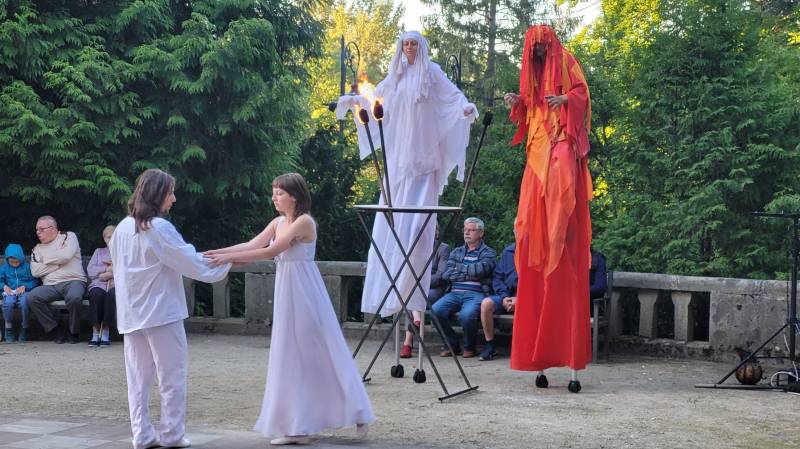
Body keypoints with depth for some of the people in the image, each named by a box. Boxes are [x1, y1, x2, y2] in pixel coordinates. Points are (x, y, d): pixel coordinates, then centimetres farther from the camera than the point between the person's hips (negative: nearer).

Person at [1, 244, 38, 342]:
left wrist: (25, 286, -13)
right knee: (8, 302, -35)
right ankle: (8, 328, -17)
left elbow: (34, 281, 4)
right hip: (10, 293, 1)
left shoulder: (27, 267, 8)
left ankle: (24, 329, -16)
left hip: (24, 292, -1)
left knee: (24, 302, -37)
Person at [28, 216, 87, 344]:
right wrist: (58, 262, -2)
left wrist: (47, 259, 2)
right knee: (32, 297, -26)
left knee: (74, 296, -38)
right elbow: (35, 271, 3)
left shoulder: (69, 236, 9)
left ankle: (73, 332, -12)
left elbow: (67, 255, -12)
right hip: (50, 286, 4)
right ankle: (55, 330, -11)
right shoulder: (37, 248, 19)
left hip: (73, 281, -4)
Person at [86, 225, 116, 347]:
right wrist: (107, 269, -1)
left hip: (116, 284, -2)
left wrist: (112, 273, -8)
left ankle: (106, 333, -33)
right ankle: (95, 332, -33)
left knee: (111, 294, -38)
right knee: (96, 294, -35)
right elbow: (90, 271, 11)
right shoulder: (99, 251, 29)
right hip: (98, 284, 2)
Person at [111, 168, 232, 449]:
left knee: (138, 378, 9)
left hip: (131, 314, 7)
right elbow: (191, 263, -11)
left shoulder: (122, 228, 8)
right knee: (172, 376, 3)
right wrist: (225, 263, 4)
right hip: (162, 312, -7)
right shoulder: (159, 228, -14)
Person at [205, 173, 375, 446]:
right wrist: (218, 252, -8)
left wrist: (229, 257, -24)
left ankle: (354, 412, 9)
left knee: (319, 353, -3)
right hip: (287, 293, 8)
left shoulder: (304, 222, -15)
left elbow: (270, 252, -22)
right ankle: (298, 425, 13)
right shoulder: (278, 223, 11)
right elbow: (251, 245, 4)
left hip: (304, 293, -8)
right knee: (293, 356, 8)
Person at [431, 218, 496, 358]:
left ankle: (469, 347, -7)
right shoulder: (456, 252, 23)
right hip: (455, 293, 4)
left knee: (466, 314, -36)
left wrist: (459, 268, 3)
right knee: (436, 310, -25)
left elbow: (481, 269, -11)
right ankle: (452, 345, -5)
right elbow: (446, 274, 7)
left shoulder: (488, 253, 10)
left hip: (476, 294, -4)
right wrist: (470, 273, -2)